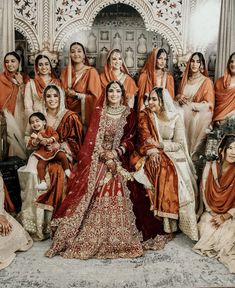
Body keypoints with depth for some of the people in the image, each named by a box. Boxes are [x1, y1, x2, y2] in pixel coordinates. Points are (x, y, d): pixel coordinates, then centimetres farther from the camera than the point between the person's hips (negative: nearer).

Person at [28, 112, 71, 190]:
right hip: (43, 153, 1)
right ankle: (42, 182, -11)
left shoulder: (49, 129, 1)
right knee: (40, 166, -18)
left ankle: (67, 170, -5)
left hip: (54, 150, 0)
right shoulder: (34, 135, 2)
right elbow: (30, 145, -7)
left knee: (63, 156, -24)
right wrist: (37, 140, -25)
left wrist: (49, 140, -27)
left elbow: (56, 135, -11)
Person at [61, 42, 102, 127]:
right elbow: (65, 90, -4)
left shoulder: (91, 71, -7)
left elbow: (95, 97, -9)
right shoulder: (66, 71, 7)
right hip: (69, 112, 3)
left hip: (85, 113, -3)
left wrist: (76, 95, -11)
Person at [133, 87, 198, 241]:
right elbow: (145, 139, -6)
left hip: (173, 155, 0)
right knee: (164, 172, -30)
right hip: (153, 156, 1)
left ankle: (185, 223, -15)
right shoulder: (145, 115, 2)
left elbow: (178, 144, -3)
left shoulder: (176, 117, 0)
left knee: (178, 175, -28)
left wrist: (159, 144, -15)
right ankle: (166, 222, -19)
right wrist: (152, 152, -24)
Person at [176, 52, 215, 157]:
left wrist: (189, 105, -12)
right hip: (183, 115, 5)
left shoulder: (206, 81, -1)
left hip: (198, 116, -4)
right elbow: (178, 95, 25)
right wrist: (179, 97, -1)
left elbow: (208, 105, -7)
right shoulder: (185, 79, 15)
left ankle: (192, 156, -21)